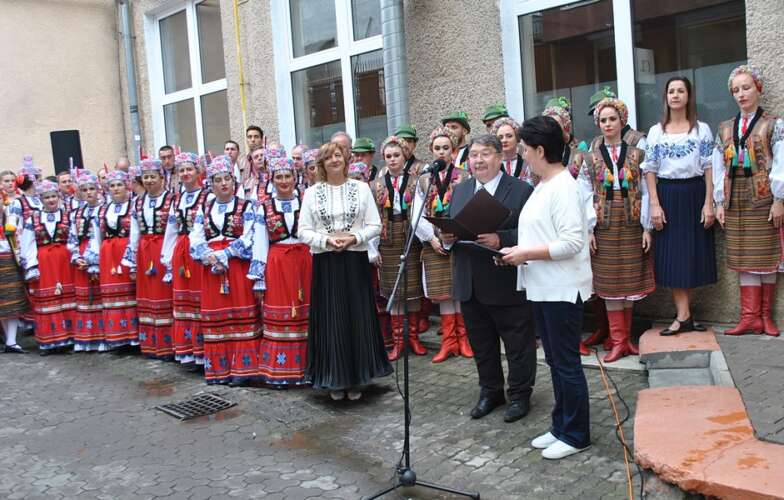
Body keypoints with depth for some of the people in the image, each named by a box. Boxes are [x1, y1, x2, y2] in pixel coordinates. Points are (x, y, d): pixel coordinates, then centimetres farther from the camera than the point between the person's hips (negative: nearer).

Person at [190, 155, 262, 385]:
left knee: (240, 315, -3)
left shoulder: (245, 206, 2)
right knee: (215, 317, 5)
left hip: (238, 266, -3)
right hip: (211, 267, 3)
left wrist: (223, 255, -14)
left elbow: (249, 239, -8)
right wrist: (210, 257, -14)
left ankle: (241, 367, 3)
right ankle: (218, 368, 13)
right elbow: (196, 239, 4)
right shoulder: (204, 208, 12)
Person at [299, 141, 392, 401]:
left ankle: (356, 379, 16)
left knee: (358, 319, 2)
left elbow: (375, 225, 3)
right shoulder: (312, 192, 5)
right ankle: (335, 380, 15)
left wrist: (354, 238, -13)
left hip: (355, 262, 0)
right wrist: (327, 240, -13)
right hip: (325, 263, 0)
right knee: (330, 320, 2)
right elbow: (303, 231, 3)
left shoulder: (361, 188, 5)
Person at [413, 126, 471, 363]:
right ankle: (448, 341, 10)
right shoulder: (424, 180, 11)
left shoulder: (463, 177, 3)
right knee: (442, 292, 4)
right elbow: (418, 215, 6)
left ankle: (464, 339, 10)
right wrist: (432, 238, -6)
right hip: (434, 243, 2)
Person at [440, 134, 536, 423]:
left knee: (518, 344, 8)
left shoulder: (521, 191, -8)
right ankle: (490, 391, 35)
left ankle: (520, 395, 26)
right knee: (481, 344, 18)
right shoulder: (459, 191, 11)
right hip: (470, 287, 6)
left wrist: (500, 240, -26)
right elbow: (449, 228, 14)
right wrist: (447, 237, -8)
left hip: (508, 285, -5)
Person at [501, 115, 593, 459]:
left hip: (562, 290, -10)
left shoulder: (563, 187, -17)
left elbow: (571, 243, -23)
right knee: (555, 362, 17)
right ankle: (561, 427, 30)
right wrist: (519, 252, 6)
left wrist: (526, 254, -18)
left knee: (566, 363, 2)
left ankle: (575, 435, 16)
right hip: (542, 288, 10)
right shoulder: (543, 186, 12)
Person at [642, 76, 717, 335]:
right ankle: (684, 316, 3)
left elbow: (709, 167, 0)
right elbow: (650, 170, 2)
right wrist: (655, 205, -7)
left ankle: (683, 316, 13)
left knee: (693, 252, 2)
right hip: (667, 195, 1)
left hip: (694, 194, -1)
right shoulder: (656, 132, 6)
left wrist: (708, 203, -8)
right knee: (672, 255, -1)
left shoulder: (701, 129, 3)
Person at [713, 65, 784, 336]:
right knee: (743, 258, 2)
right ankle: (750, 317, 4)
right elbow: (719, 167, 9)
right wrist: (719, 202, 4)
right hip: (735, 200, 3)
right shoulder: (725, 128, 12)